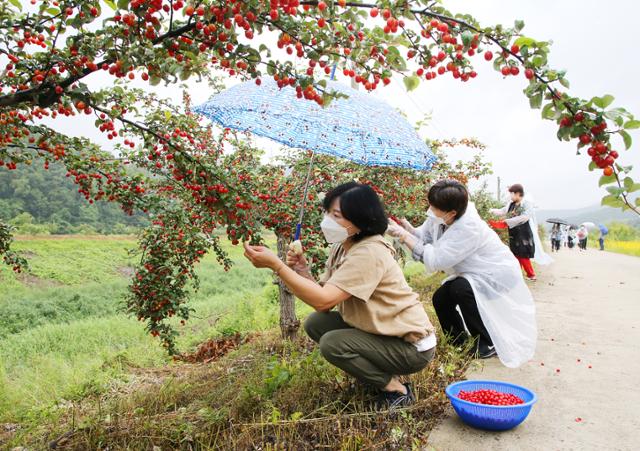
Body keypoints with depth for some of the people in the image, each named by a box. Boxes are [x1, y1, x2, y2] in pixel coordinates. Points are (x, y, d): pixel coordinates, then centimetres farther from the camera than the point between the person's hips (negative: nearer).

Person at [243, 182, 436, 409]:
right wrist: (302, 271, -19)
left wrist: (275, 264, -35)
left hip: (412, 346, -8)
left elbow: (324, 300, -34)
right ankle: (378, 372, 12)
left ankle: (396, 389, -2)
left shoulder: (370, 253, -26)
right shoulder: (341, 247, 1)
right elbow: (323, 301, -4)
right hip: (383, 332, 8)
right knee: (315, 323, 1)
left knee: (332, 344, -22)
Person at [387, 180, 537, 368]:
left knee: (460, 289, -30)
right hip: (474, 275, 8)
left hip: (498, 275, -8)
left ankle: (489, 344, -10)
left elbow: (436, 260, -36)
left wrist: (404, 236, -34)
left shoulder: (468, 227, -35)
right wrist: (408, 229, -26)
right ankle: (458, 342, 18)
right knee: (440, 298, -4)